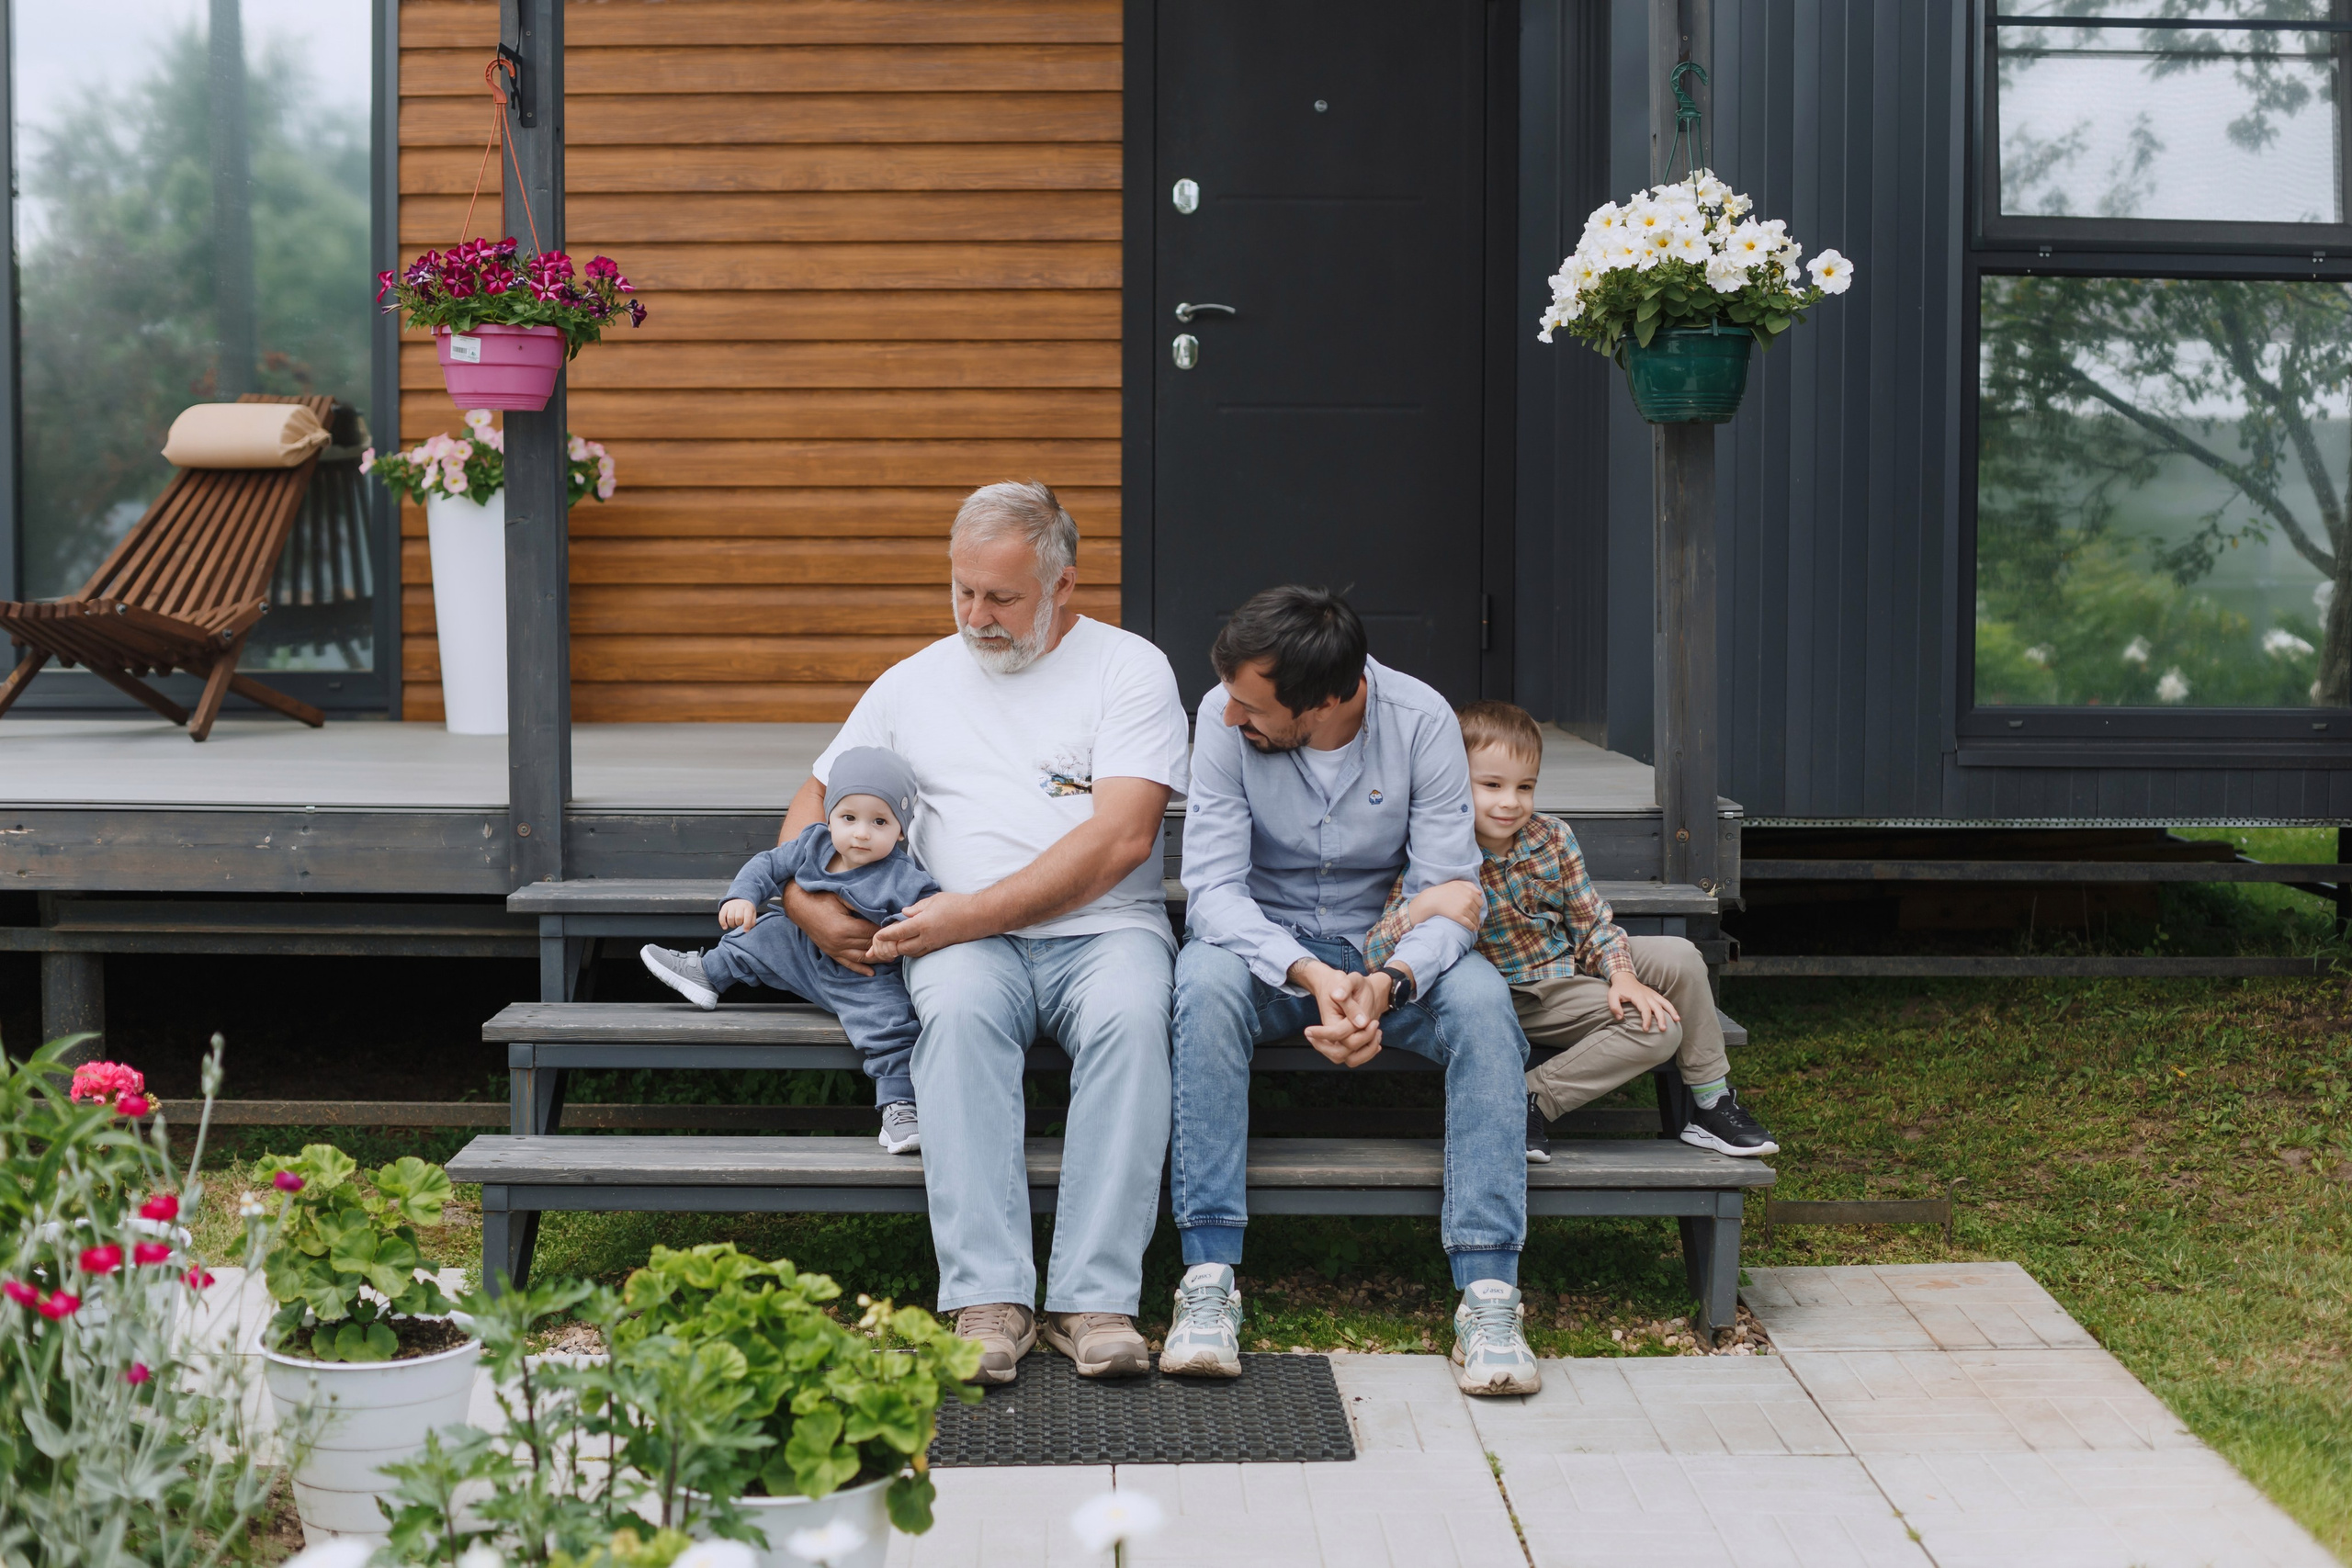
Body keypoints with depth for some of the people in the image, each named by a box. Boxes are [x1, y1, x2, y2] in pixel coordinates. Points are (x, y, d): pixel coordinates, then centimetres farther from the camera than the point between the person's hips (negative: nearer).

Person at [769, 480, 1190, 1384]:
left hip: (1102, 930, -2)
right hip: (963, 940, 2)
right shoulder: (915, 683, 18)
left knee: (1129, 1017, -36)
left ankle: (1095, 1297, -34)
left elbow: (1121, 839, -9)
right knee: (960, 1012, -34)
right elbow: (815, 800, 27)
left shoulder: (1129, 669, 4)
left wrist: (974, 912, -15)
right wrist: (807, 906, 4)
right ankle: (988, 1298, -36)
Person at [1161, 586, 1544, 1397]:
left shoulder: (1422, 719, -15)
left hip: (1387, 950, 1)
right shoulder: (1224, 717, -16)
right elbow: (1213, 886, -19)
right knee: (1204, 984, -35)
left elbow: (1452, 891, -16)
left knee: (1482, 1002, -30)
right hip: (1265, 943, 0)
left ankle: (1488, 1293, -32)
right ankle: (1208, 1277, -35)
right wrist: (1308, 975, -36)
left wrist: (1388, 983, -36)